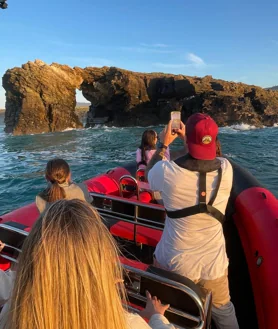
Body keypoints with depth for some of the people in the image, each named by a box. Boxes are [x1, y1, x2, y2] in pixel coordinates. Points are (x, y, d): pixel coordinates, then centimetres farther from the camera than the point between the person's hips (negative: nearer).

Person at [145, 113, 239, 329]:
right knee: (223, 312, 27)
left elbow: (149, 171, 1)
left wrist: (164, 144, 11)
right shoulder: (226, 170, -15)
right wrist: (188, 137, 16)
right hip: (213, 264, 2)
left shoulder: (169, 172, -24)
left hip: (173, 262, -1)